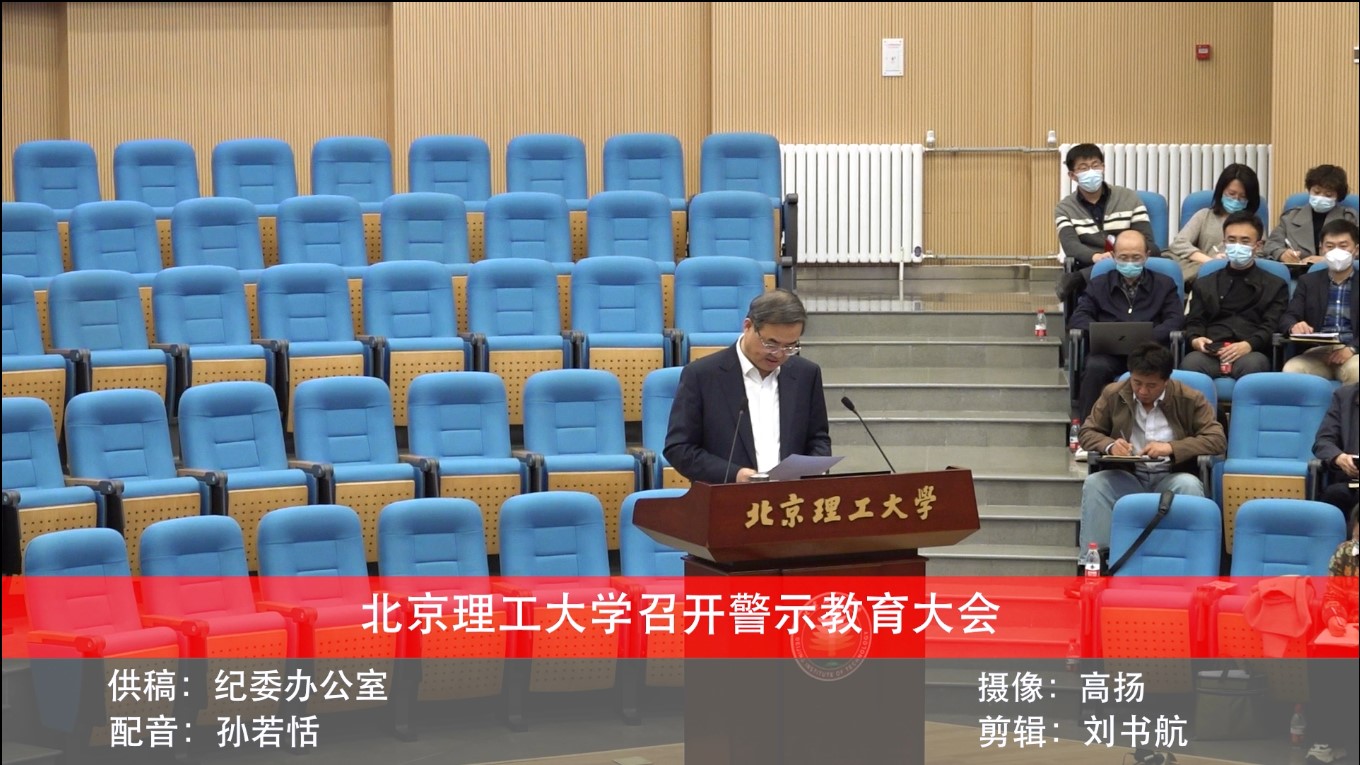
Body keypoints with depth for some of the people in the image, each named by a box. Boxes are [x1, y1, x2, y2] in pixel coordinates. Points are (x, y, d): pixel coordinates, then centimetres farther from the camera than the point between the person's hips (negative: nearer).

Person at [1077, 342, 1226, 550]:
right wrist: (1110, 445, -15)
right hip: (1127, 477, 2)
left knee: (1189, 485, -36)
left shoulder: (1190, 399, -1)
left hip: (1171, 479, -2)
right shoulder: (1113, 395, 6)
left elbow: (1217, 439, -8)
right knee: (1094, 483, -29)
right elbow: (1087, 432, 10)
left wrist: (1171, 448, -23)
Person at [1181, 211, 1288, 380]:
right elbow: (1194, 323, 19)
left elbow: (1272, 327, 7)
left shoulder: (1275, 286, 21)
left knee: (1251, 365, -40)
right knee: (1190, 363, -36)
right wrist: (1195, 340, -7)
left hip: (1251, 354, -1)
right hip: (1211, 353, 1)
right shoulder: (1204, 284, 29)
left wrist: (1248, 345, -15)